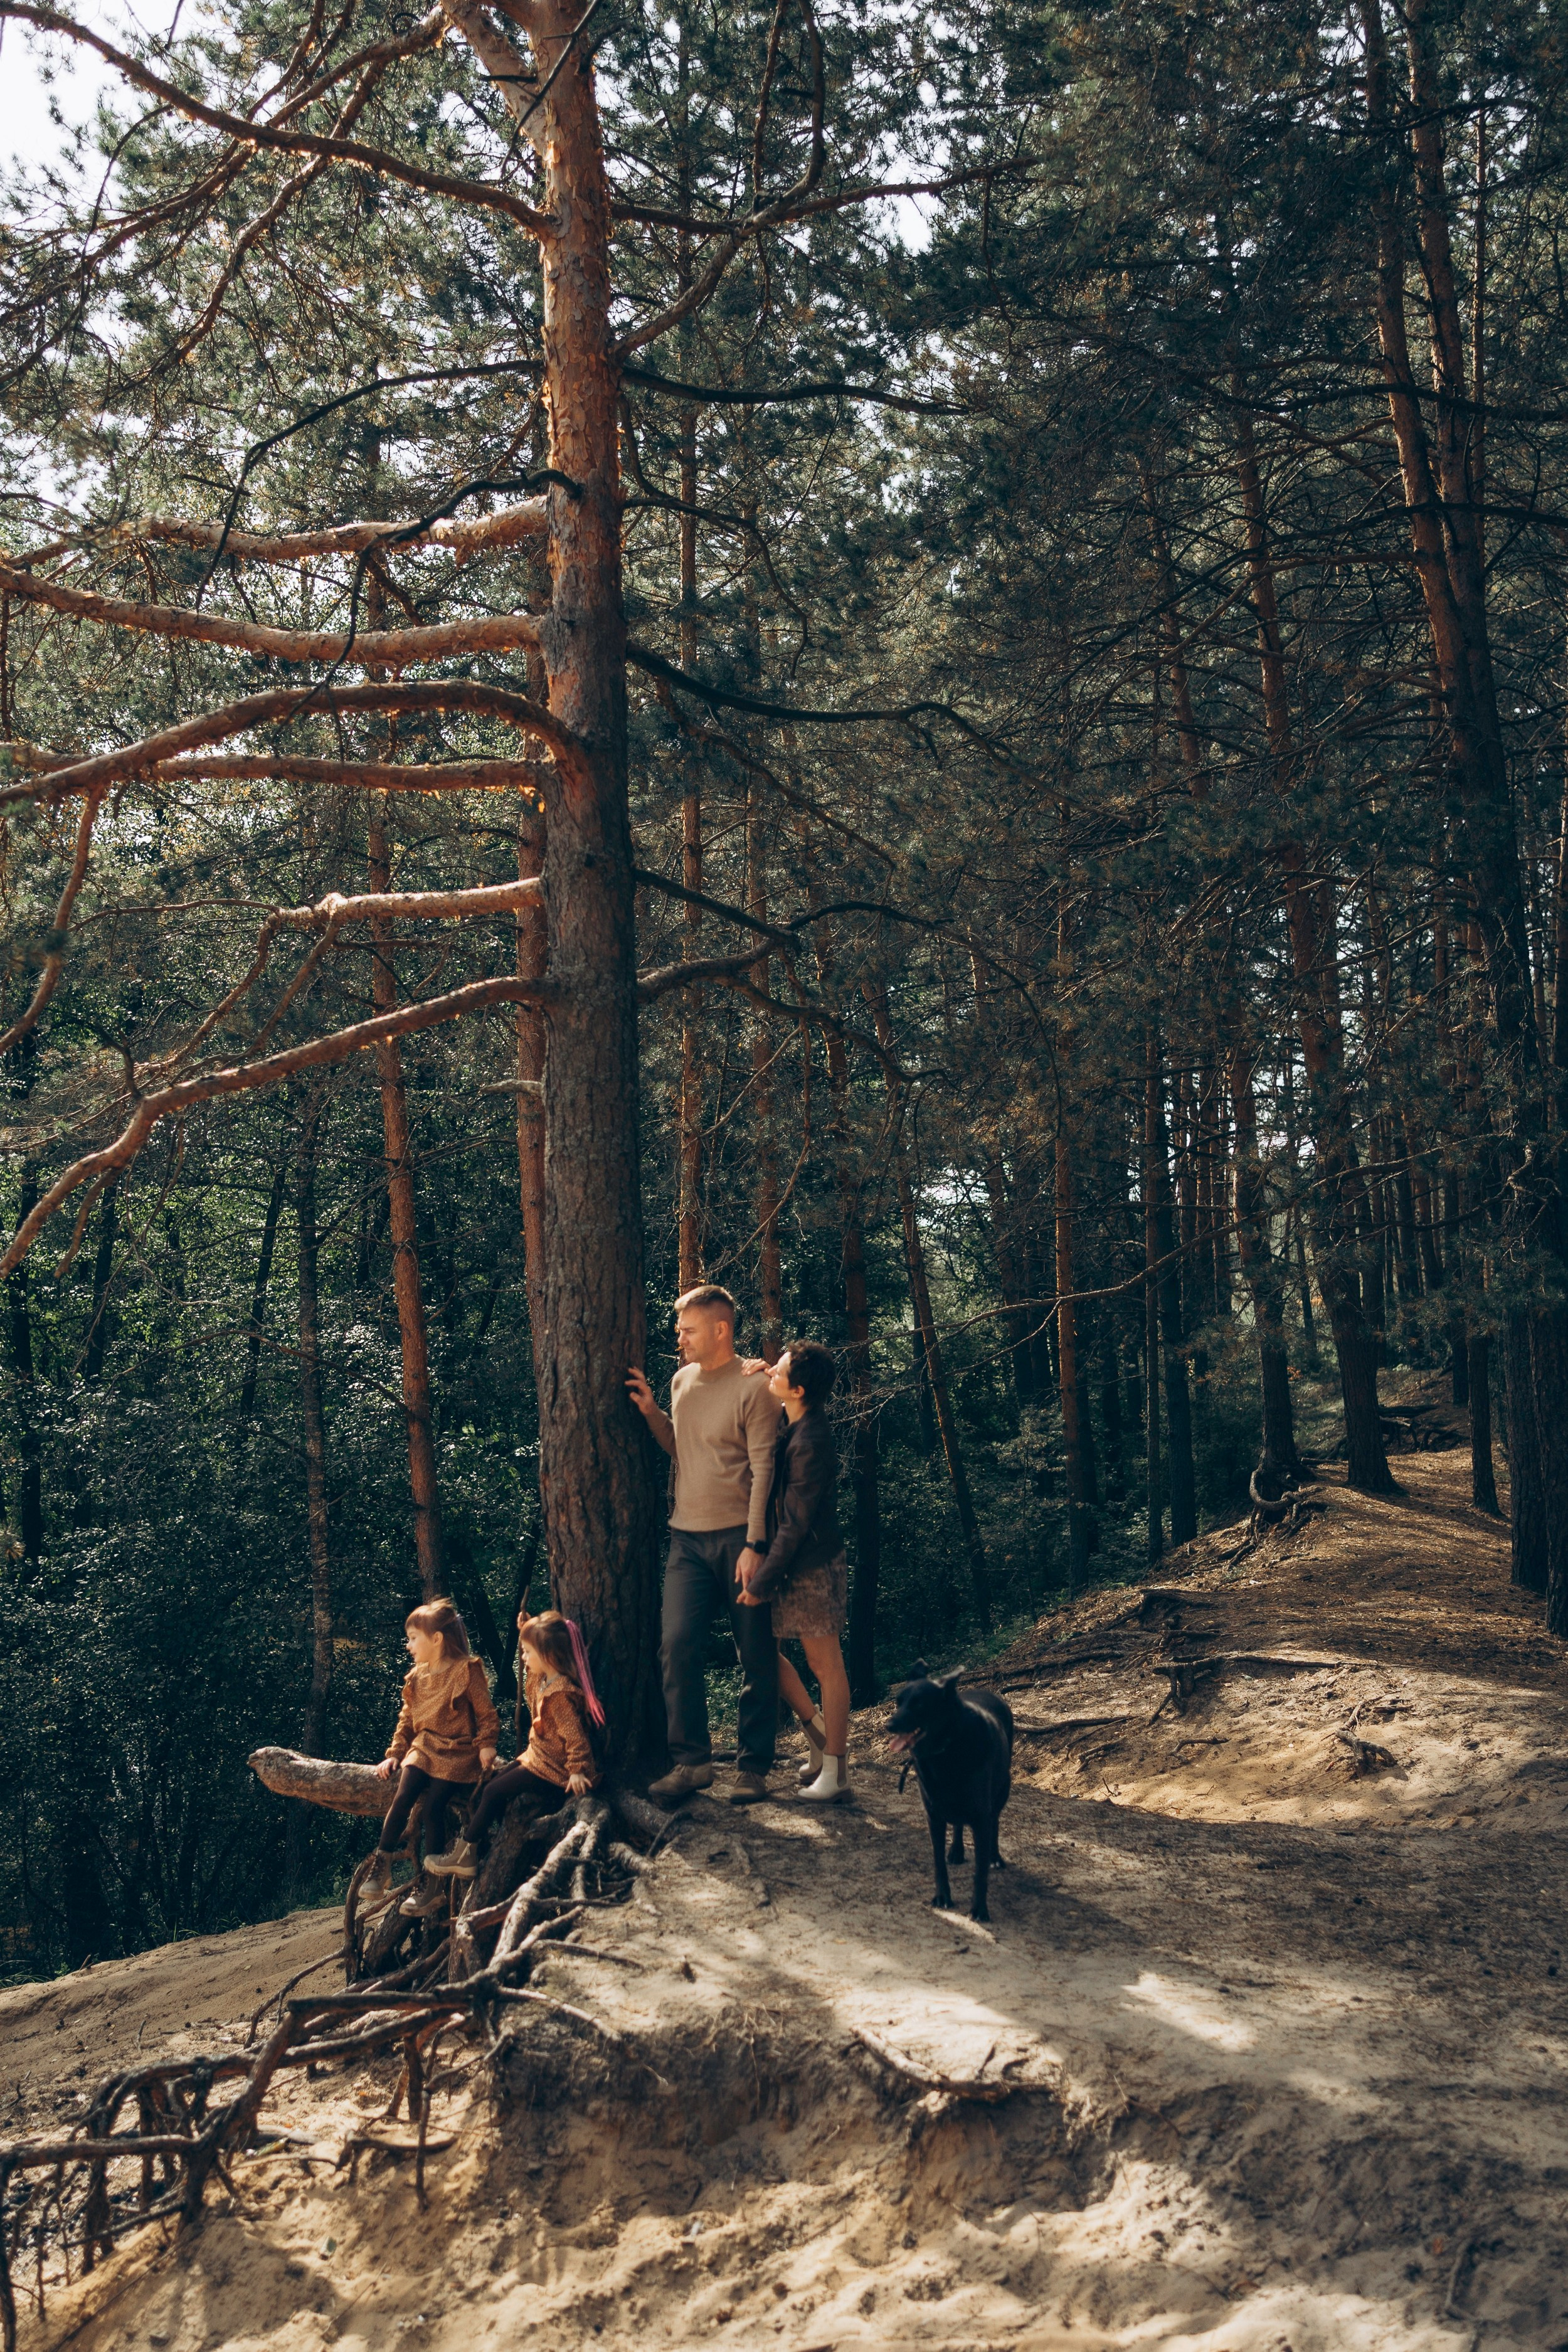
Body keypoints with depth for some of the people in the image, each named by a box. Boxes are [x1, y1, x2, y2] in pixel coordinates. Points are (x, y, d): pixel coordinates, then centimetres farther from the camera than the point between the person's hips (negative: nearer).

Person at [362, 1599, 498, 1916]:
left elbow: (487, 1714, -4)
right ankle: (381, 1867, -13)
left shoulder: (466, 1671, -6)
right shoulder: (418, 1676, 12)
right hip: (423, 1749, 5)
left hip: (457, 1754, -5)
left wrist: (485, 1745, -16)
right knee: (402, 1798, -20)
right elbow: (407, 1719, 19)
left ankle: (431, 1886, -13)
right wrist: (394, 1754, 10)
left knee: (434, 1807, -21)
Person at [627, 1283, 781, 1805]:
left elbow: (762, 1469, -11)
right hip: (687, 1537, 5)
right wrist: (650, 1413, 5)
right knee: (677, 1646, -5)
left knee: (756, 1656, 2)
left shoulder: (753, 1387, -8)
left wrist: (753, 1546, -16)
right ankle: (691, 1761, 4)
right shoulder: (682, 1380, 12)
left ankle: (753, 1766, 11)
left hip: (737, 1537, -5)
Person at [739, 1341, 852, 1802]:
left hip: (813, 1566, -9)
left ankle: (836, 1770, 11)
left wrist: (762, 1582, -15)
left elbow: (795, 1524, -21)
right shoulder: (793, 1424, 3)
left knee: (825, 1665, 1)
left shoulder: (811, 1444, -24)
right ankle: (821, 1731, 27)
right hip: (788, 1563, 10)